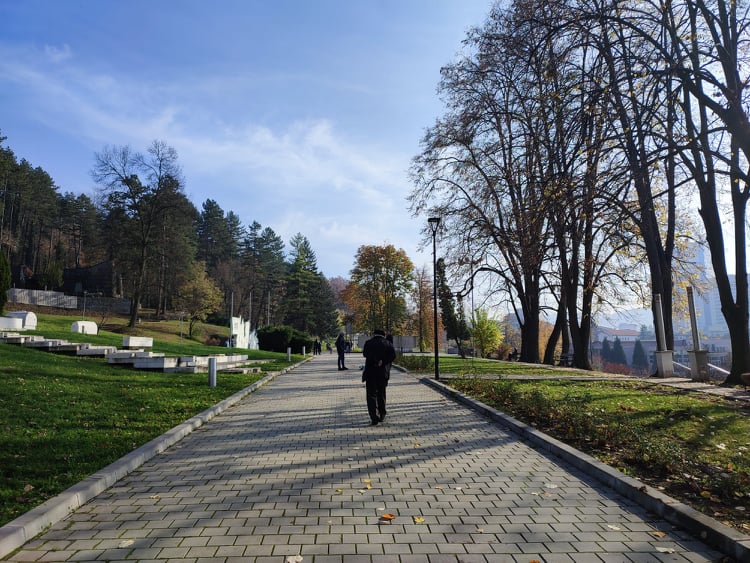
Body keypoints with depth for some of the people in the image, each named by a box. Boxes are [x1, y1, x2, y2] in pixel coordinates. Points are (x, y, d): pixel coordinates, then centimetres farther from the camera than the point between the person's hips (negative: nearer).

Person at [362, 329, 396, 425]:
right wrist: (382, 361, -11)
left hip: (370, 372, -2)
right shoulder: (388, 344, 9)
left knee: (371, 395, 1)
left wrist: (375, 361, -15)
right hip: (383, 373, 2)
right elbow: (393, 355, -7)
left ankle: (374, 417, -12)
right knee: (381, 395, 17)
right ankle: (382, 416, 23)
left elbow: (365, 353, -15)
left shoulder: (369, 343, 4)